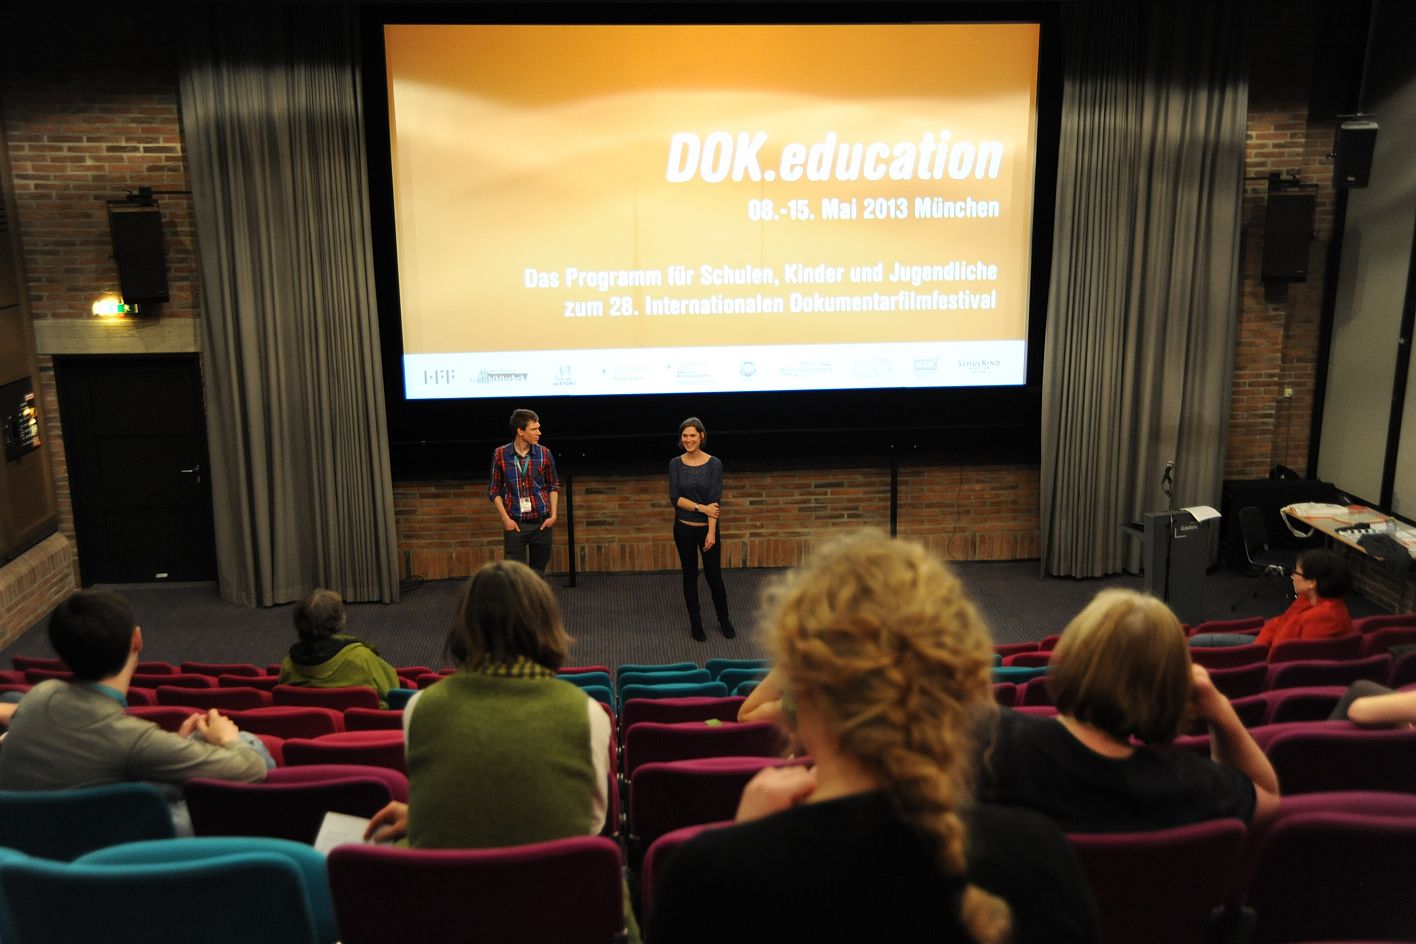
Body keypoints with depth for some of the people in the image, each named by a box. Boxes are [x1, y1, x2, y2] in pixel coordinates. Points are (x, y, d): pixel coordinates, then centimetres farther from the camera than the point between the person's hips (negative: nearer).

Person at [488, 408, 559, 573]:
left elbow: (554, 485, 11)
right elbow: (494, 490, 3)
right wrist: (505, 519, -5)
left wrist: (553, 515, 2)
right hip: (515, 524, -1)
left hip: (541, 522, 2)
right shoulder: (501, 454, -4)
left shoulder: (544, 453, -1)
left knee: (538, 572, 8)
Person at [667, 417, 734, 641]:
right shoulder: (675, 464, -2)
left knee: (714, 575, 3)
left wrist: (711, 532, -17)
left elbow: (715, 501, -12)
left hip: (707, 528, -2)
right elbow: (674, 498, -7)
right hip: (684, 528, 2)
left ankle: (724, 620, 24)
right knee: (690, 575, 9)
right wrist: (701, 507, -18)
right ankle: (695, 623, 21)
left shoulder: (714, 463, -8)